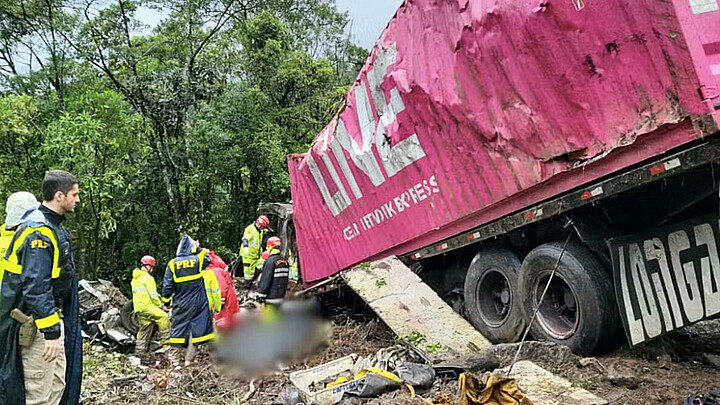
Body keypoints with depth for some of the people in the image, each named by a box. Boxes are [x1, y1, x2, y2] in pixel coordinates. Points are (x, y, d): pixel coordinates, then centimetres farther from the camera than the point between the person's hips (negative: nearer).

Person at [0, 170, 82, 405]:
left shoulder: (53, 227, 10)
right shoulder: (39, 232, -21)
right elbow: (36, 287, -26)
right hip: (36, 324, -10)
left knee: (57, 385, 16)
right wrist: (51, 331, -24)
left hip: (53, 317, 10)